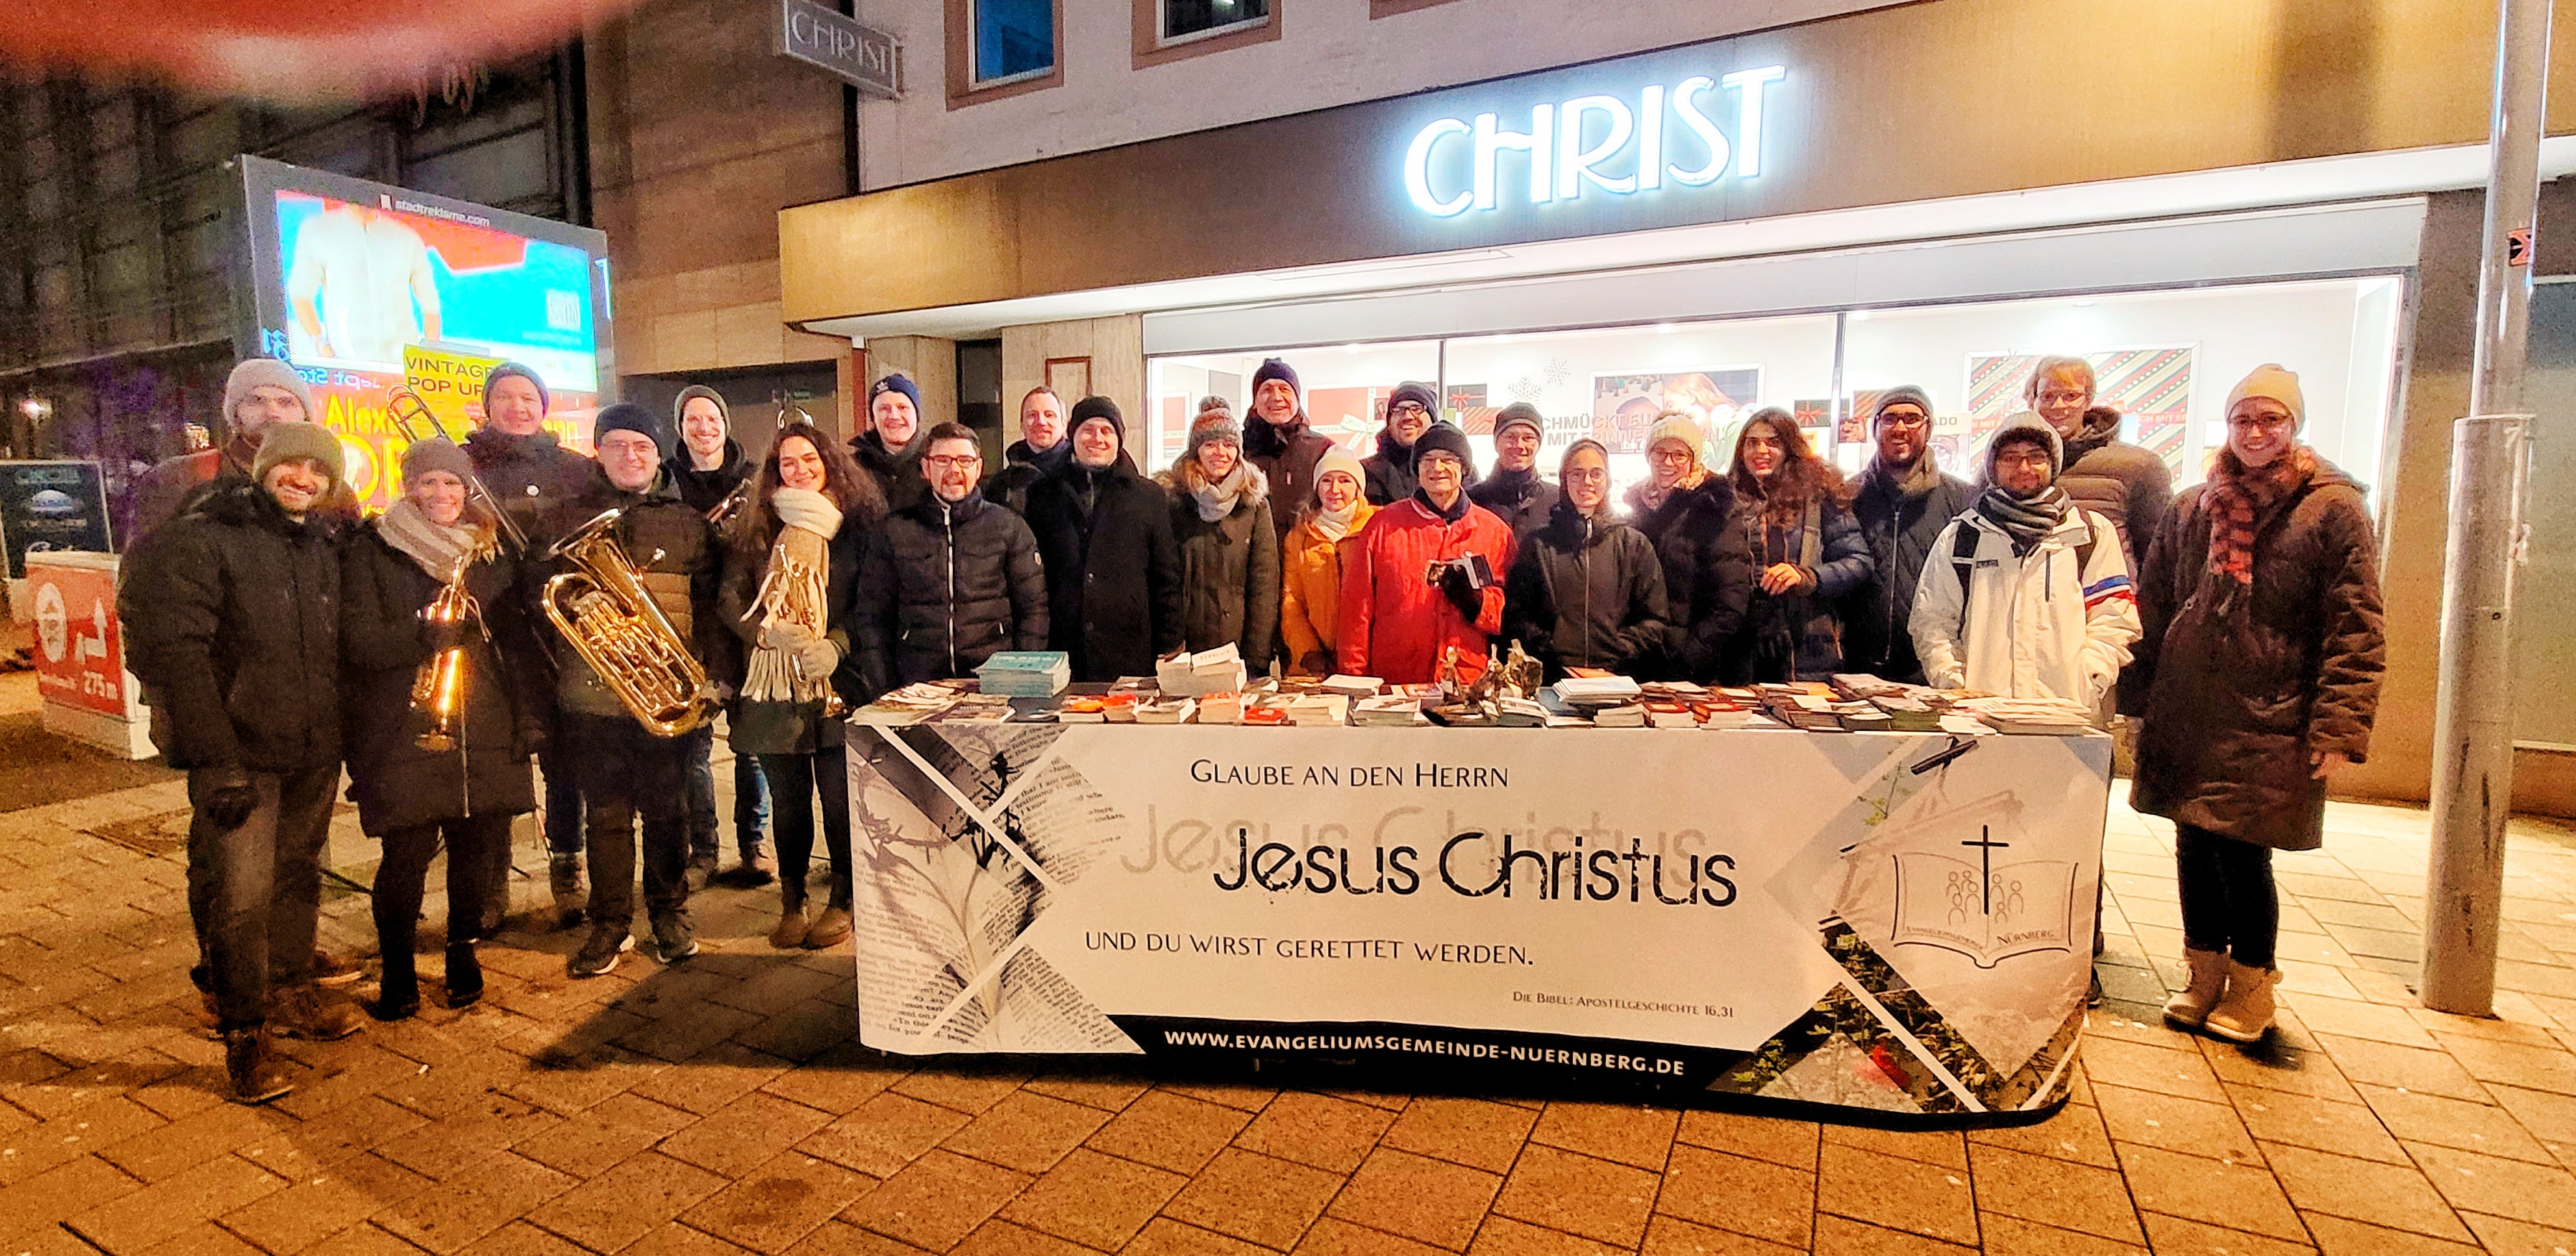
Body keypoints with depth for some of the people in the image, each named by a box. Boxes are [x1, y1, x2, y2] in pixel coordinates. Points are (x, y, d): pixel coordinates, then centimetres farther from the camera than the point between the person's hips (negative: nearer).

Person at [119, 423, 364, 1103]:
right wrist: (216, 760, -20)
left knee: (297, 876, 18)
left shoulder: (328, 545, 10)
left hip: (315, 753, 6)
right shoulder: (200, 539, -8)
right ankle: (245, 1034, 10)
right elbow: (174, 651, -14)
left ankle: (290, 992, 34)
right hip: (241, 753, -5)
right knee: (239, 894, -5)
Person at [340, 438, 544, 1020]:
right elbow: (359, 643, -8)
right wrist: (424, 630, -25)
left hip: (486, 731, 3)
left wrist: (528, 719, 7)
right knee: (406, 854, -2)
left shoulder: (491, 552, 12)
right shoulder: (372, 551, 1)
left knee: (478, 847, 8)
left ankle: (463, 952, 29)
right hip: (406, 732, -3)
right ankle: (398, 969, 18)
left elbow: (518, 638, 13)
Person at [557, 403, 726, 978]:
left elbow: (710, 606, 6)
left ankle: (669, 911, 24)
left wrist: (718, 674, -1)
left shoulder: (687, 524, 7)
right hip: (593, 692, 1)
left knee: (666, 811, 8)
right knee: (605, 814, 6)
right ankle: (610, 923, 19)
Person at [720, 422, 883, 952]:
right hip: (775, 683, 2)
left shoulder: (857, 521, 3)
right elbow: (729, 596, 5)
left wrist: (837, 644, -14)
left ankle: (842, 902, 15)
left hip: (837, 680, -2)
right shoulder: (758, 526, 9)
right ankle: (791, 904, 21)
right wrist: (766, 632, -13)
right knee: (789, 797, 8)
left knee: (839, 793, -1)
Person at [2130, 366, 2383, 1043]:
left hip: (2269, 720, -3)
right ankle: (2205, 974, 26)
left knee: (2242, 853, -2)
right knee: (2195, 845, 9)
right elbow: (2152, 606, 13)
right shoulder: (2191, 507, 10)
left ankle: (2249, 986, 20)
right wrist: (2141, 696, 7)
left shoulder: (2334, 507, -1)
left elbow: (2356, 630, -5)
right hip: (2186, 714, 4)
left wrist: (2340, 727, -12)